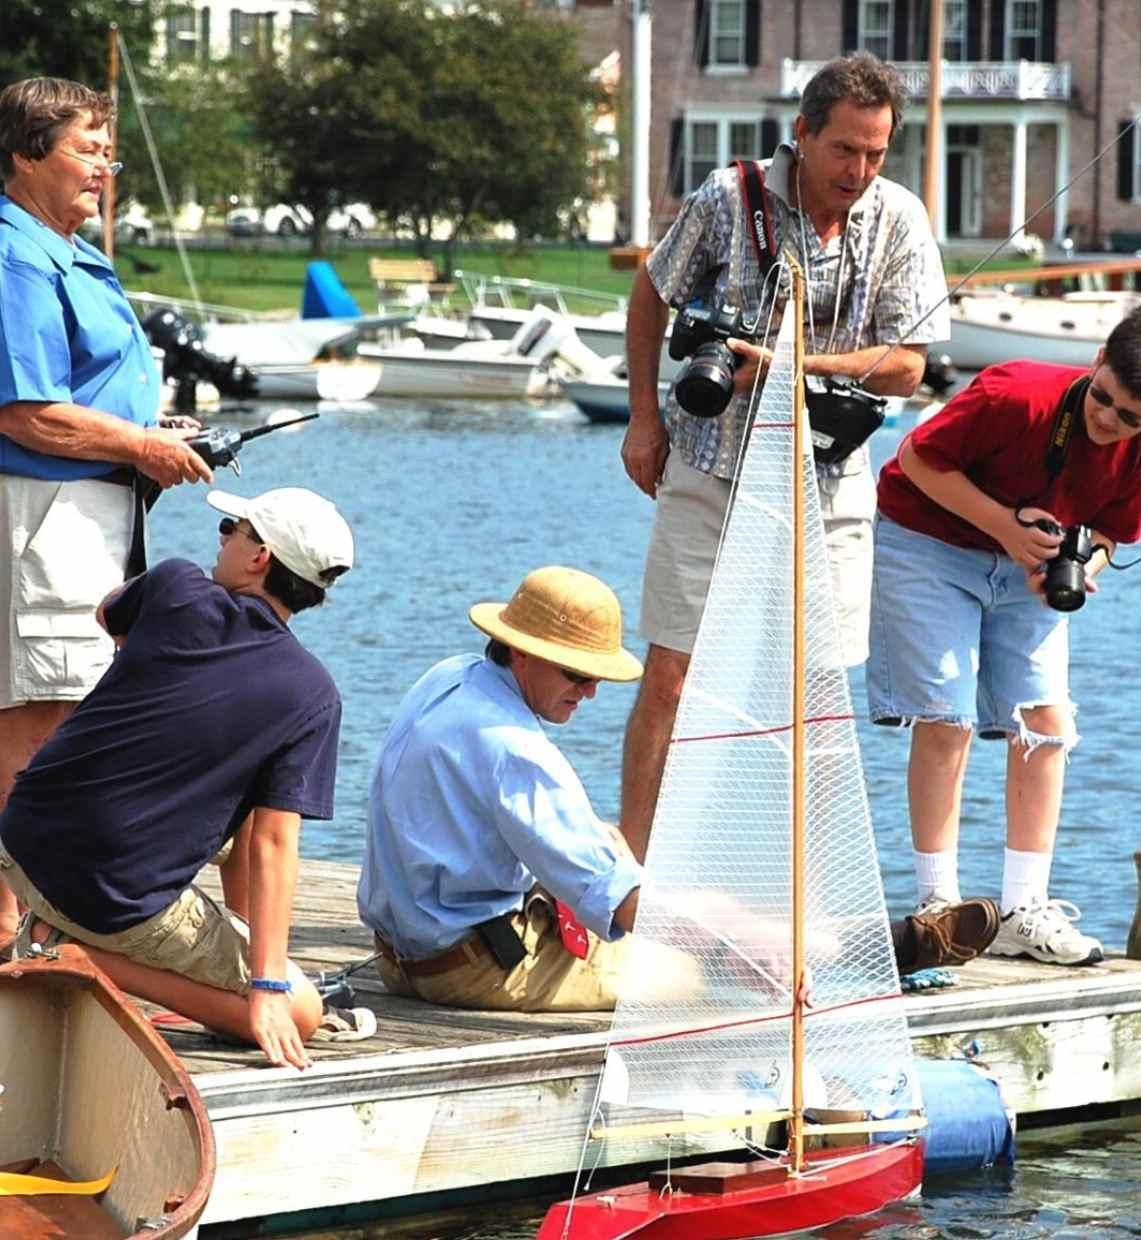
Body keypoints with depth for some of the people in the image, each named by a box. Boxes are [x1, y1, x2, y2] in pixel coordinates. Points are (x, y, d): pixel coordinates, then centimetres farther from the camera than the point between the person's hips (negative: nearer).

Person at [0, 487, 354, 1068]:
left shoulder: (176, 590, -3)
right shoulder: (311, 695, -8)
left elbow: (109, 614, 24)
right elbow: (272, 844, -12)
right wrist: (267, 989, -11)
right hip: (127, 904, -5)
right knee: (298, 1014, 5)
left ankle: (52, 934, 15)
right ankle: (89, 959, -7)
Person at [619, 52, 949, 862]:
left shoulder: (899, 223, -4)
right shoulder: (729, 199, -6)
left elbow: (905, 368, -7)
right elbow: (652, 297, 11)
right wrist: (645, 421, 8)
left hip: (824, 482, 1)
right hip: (710, 468, -1)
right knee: (670, 674, -4)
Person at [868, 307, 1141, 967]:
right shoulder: (1016, 395, -30)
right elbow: (919, 457, -20)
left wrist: (1078, 572, -22)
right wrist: (1006, 526, -27)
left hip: (1029, 567, 5)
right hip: (928, 543, -5)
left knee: (1048, 721, -4)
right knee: (946, 720, -11)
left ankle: (1025, 911, 1)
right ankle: (939, 902, -2)